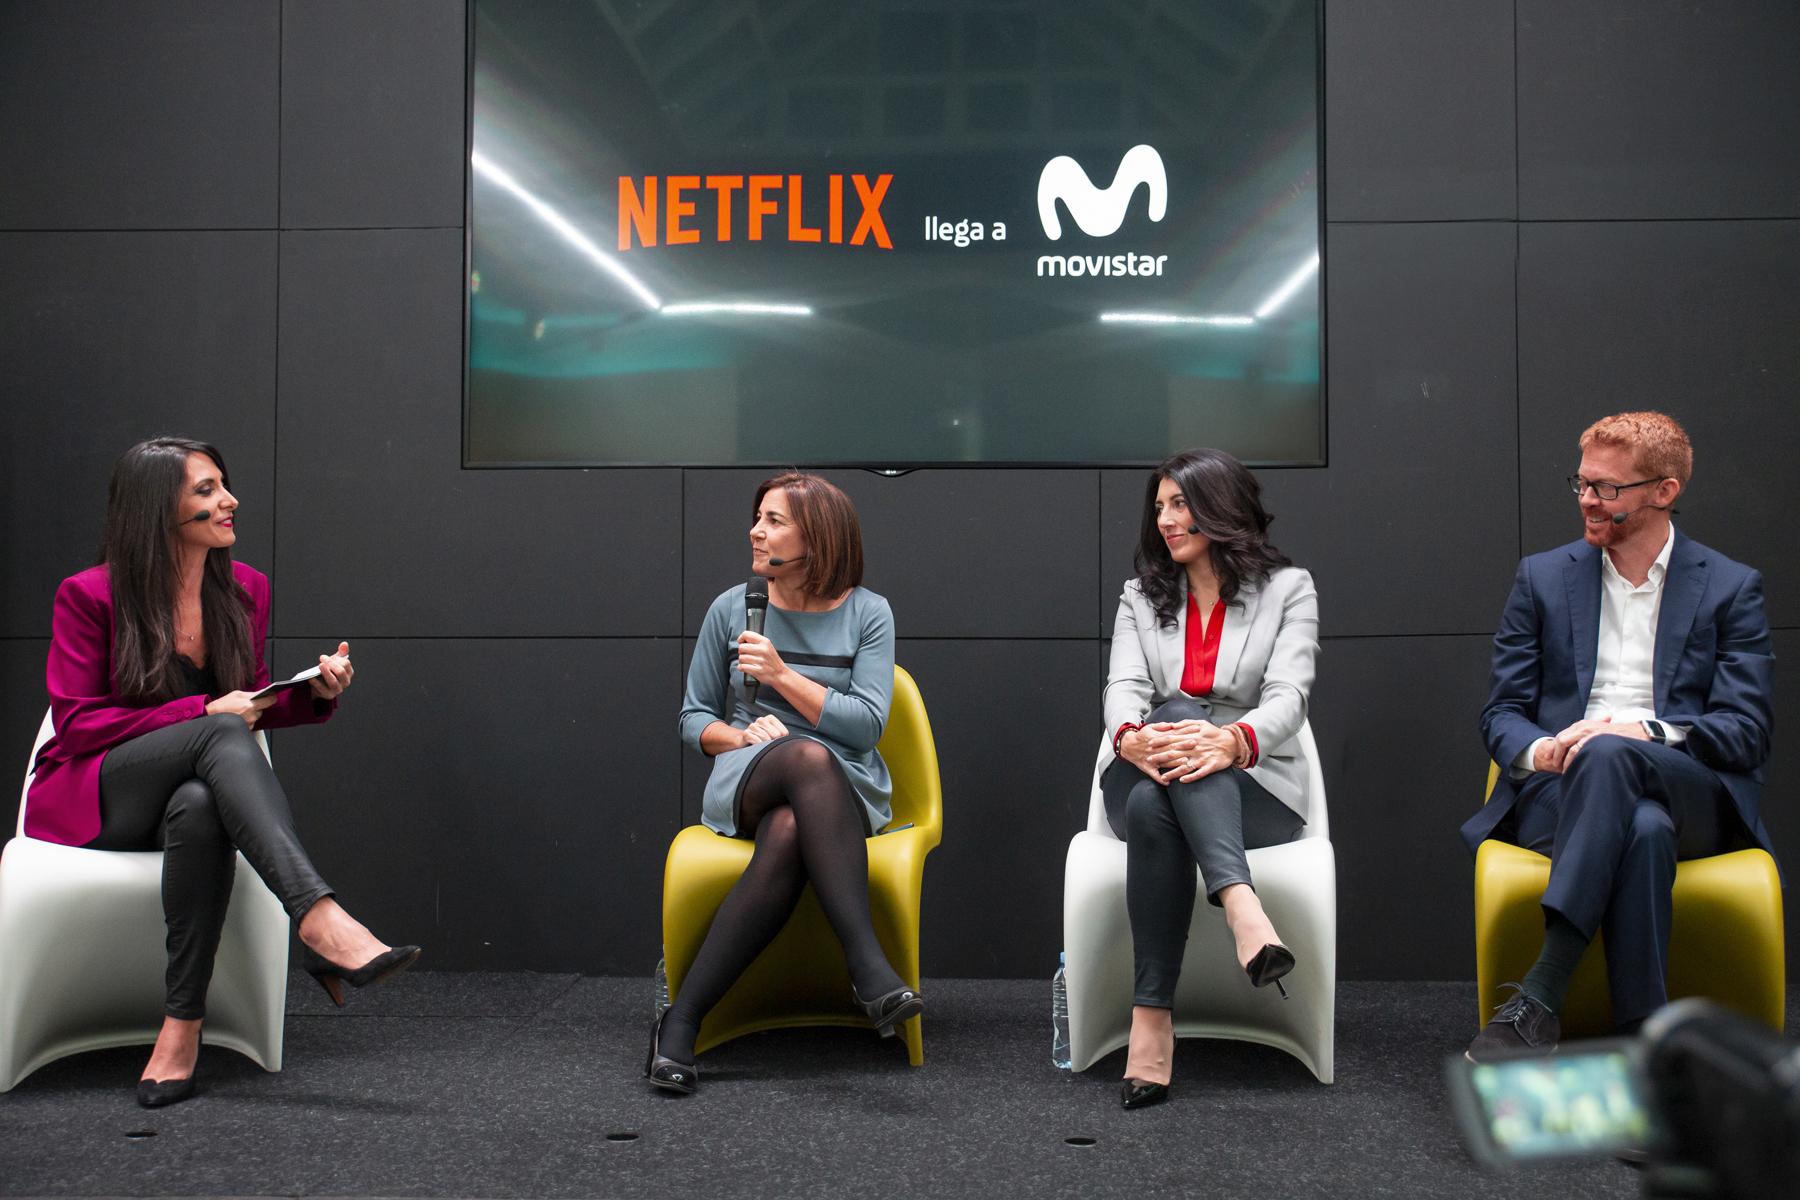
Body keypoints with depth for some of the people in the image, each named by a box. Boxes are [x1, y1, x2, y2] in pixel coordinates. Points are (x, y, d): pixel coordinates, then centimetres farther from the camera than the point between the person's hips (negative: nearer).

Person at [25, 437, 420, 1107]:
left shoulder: (245, 589, 7)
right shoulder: (89, 595, -7)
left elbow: (256, 704, 16)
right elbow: (77, 722, -11)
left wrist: (315, 693, -7)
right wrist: (204, 712, -20)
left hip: (192, 795, 4)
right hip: (89, 797, -3)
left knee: (201, 807, -38)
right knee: (221, 736, -35)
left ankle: (183, 1025, -36)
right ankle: (322, 925, -53)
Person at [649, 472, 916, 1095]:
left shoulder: (867, 613, 5)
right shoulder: (732, 609, 10)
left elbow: (866, 724, -5)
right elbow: (693, 719, 14)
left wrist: (782, 674, -12)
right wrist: (741, 736, -8)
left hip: (844, 790, 0)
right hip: (746, 783, 0)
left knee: (788, 834, -41)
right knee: (807, 756, -40)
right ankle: (868, 965, -50)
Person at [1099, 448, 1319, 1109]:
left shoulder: (1288, 589, 7)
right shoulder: (1141, 597, 16)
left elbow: (1288, 694, -11)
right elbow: (1123, 687, -3)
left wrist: (1232, 741, -35)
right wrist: (1130, 736, -30)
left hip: (1252, 789, -2)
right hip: (1146, 783, 2)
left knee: (1167, 762, -37)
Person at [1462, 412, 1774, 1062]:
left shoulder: (1732, 587, 13)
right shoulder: (1542, 577, 17)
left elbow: (1746, 731, 2)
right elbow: (1501, 714, 13)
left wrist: (1644, 732, -18)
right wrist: (1539, 751, -14)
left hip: (1690, 796, 0)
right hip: (1560, 792, 1)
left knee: (1608, 754, -38)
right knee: (1641, 829, -38)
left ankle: (1537, 999, -44)